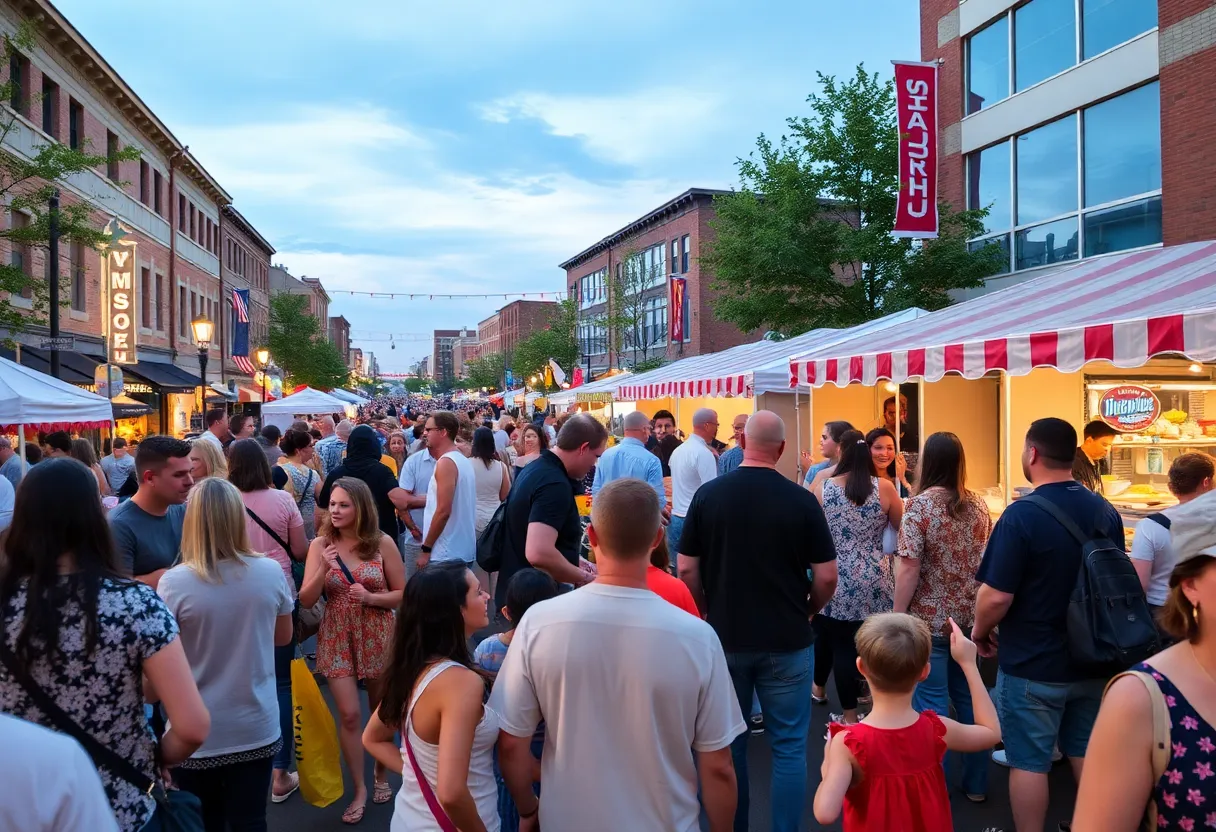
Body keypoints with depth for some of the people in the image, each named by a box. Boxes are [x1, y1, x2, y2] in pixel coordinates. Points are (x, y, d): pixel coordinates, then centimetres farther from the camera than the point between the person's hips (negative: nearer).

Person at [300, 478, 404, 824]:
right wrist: (323, 569, -22)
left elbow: (403, 594, -5)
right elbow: (306, 600, -7)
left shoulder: (383, 543, -10)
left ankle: (380, 774, 39)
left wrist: (371, 597, -21)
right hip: (337, 638, 0)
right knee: (349, 714, -1)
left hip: (377, 636, 0)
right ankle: (359, 790, 17)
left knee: (382, 711, 15)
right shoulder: (320, 544, -6)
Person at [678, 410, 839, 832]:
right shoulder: (801, 500, -10)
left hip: (724, 638, 2)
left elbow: (686, 569, -3)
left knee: (728, 741, 17)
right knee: (789, 746, 11)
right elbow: (826, 577, -7)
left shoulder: (708, 494, -6)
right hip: (787, 640, -2)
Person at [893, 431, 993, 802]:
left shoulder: (919, 504, -14)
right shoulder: (978, 504, 3)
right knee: (969, 697, 16)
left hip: (929, 619, -5)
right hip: (970, 616, 6)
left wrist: (897, 614, -10)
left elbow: (909, 567, -19)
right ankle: (975, 783, 27)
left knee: (932, 704, 4)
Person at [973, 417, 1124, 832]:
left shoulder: (1022, 515, -22)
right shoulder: (1107, 512, 1)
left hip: (1032, 665, -7)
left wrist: (981, 631, -4)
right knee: (1086, 753, 22)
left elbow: (997, 597, -23)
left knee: (1029, 762, 6)